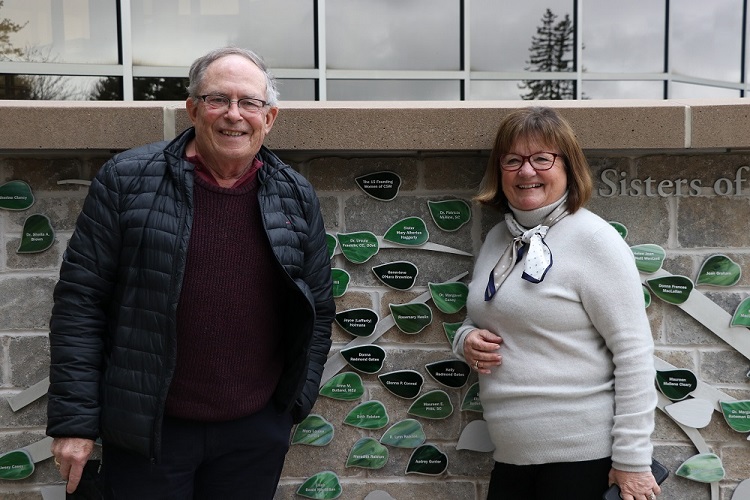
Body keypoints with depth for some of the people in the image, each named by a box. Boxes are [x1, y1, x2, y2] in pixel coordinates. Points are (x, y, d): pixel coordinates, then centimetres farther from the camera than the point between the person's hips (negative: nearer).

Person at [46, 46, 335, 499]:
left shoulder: (297, 198, 1)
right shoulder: (128, 180, -7)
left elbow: (318, 310, 8)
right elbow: (80, 300, -7)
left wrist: (296, 404, 6)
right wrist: (74, 419, -9)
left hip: (257, 432, 3)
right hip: (146, 429, -2)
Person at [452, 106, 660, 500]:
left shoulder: (593, 239, -12)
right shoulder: (496, 238, 7)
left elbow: (633, 353, -14)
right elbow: (478, 321, 20)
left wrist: (631, 458, -14)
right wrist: (466, 340, -2)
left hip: (581, 455, -6)